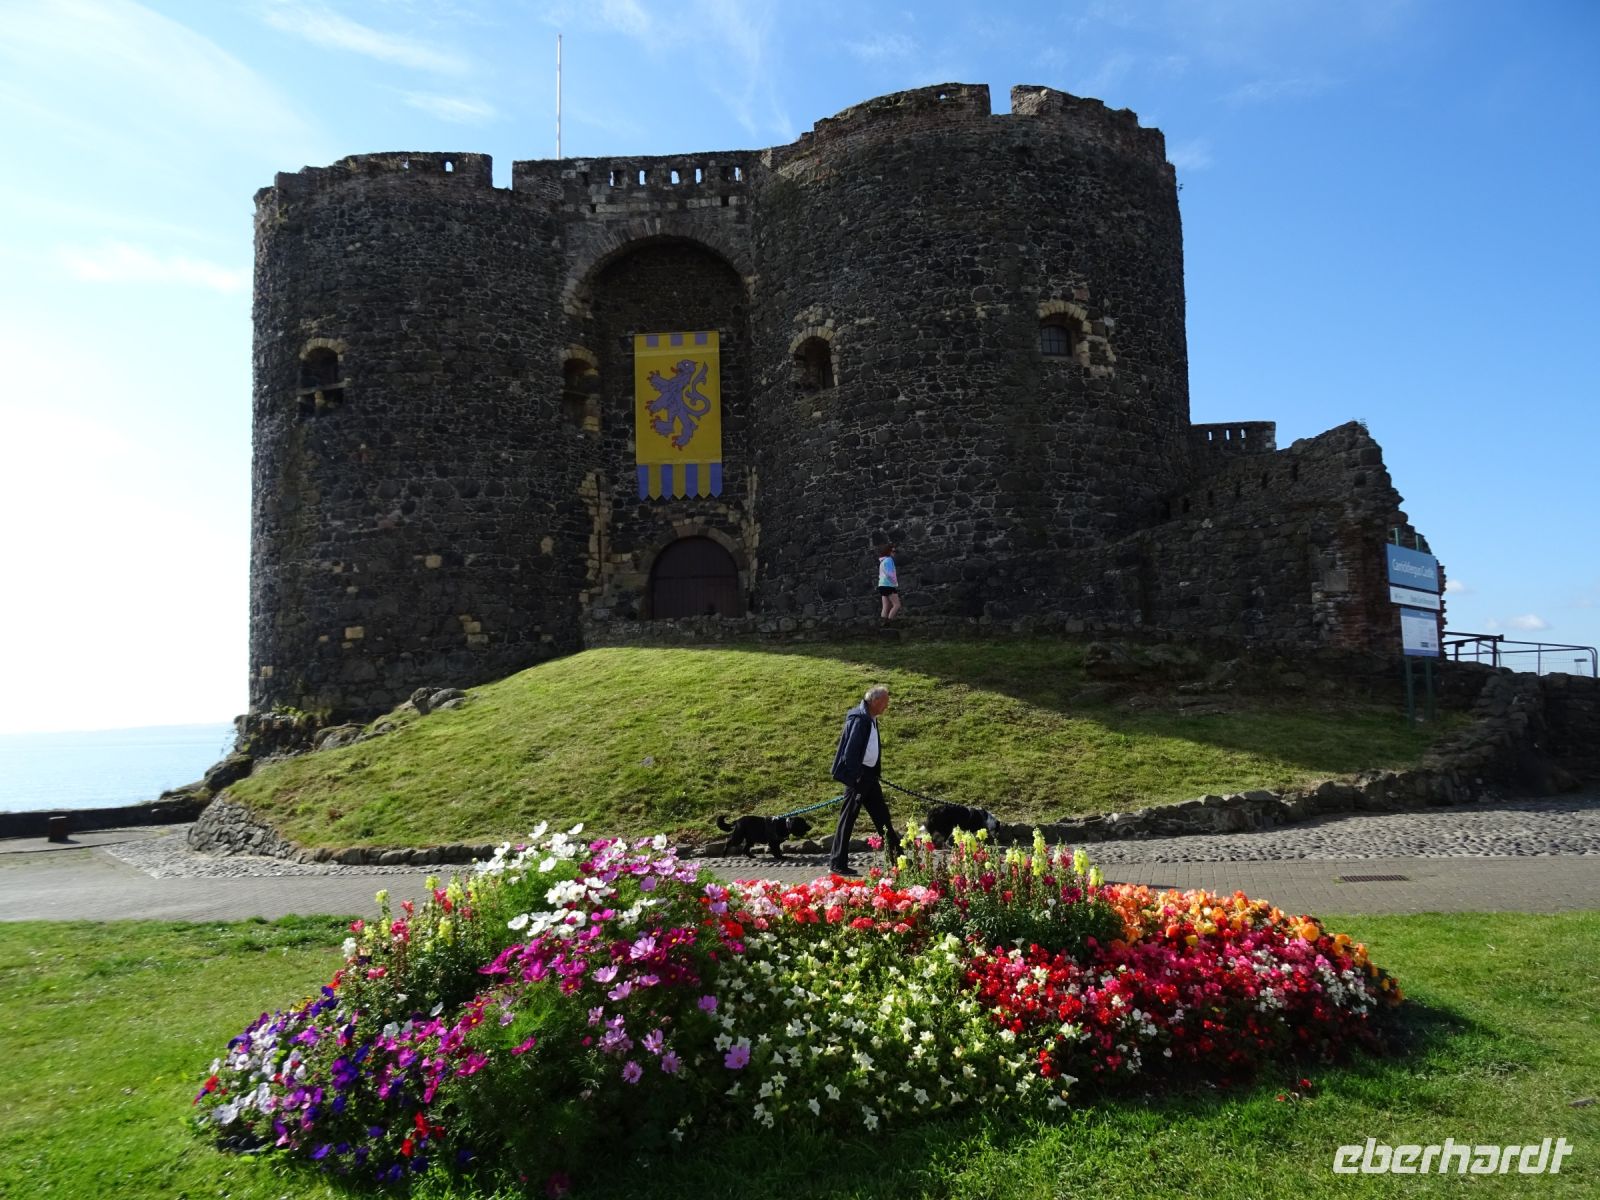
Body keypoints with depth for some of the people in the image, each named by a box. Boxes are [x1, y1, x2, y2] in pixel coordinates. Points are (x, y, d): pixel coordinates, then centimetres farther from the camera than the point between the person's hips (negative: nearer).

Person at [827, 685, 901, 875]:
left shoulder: (871, 719, 11)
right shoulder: (859, 719, -19)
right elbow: (850, 752, -23)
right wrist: (854, 780, -23)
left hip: (869, 775, 10)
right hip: (857, 775, -10)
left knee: (882, 816, 14)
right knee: (848, 818, -3)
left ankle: (897, 857, 22)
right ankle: (837, 864, 4)